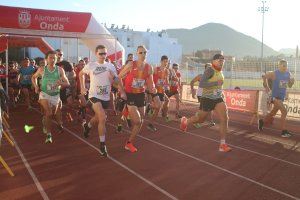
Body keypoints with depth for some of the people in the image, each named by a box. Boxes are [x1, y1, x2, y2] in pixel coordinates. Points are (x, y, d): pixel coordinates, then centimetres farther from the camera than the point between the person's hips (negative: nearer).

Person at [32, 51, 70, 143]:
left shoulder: (60, 70, -9)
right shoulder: (42, 69, -7)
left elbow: (67, 83, -10)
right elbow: (34, 77, 13)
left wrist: (61, 83, -31)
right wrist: (36, 86, -2)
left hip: (55, 94, 1)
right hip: (44, 94, -1)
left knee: (55, 113, 16)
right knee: (48, 113, -19)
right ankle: (49, 134, -10)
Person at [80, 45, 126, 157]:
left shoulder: (110, 66, 1)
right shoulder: (91, 66, -4)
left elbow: (116, 81, 2)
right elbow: (81, 74, 14)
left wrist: (113, 77, -18)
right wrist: (83, 87, 9)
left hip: (106, 97, 4)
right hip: (94, 95, -4)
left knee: (98, 118, 21)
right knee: (103, 118, -21)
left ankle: (87, 126, 56)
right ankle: (102, 145, -10)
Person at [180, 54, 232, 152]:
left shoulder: (220, 71, 8)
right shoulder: (210, 70, -17)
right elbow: (201, 84, -29)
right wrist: (216, 83, -33)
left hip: (218, 99, 6)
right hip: (207, 99, -6)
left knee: (225, 119, -12)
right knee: (200, 119, 13)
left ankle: (222, 144, -7)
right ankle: (185, 121, 45)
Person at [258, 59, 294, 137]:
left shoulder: (288, 74, 4)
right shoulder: (274, 74, -12)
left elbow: (289, 86, 11)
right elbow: (264, 77, 3)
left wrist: (292, 81, -9)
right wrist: (266, 87, 0)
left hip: (282, 97, 7)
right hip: (275, 96, -7)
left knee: (273, 113, 18)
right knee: (284, 111, -20)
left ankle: (262, 122, 42)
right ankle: (284, 131, -16)